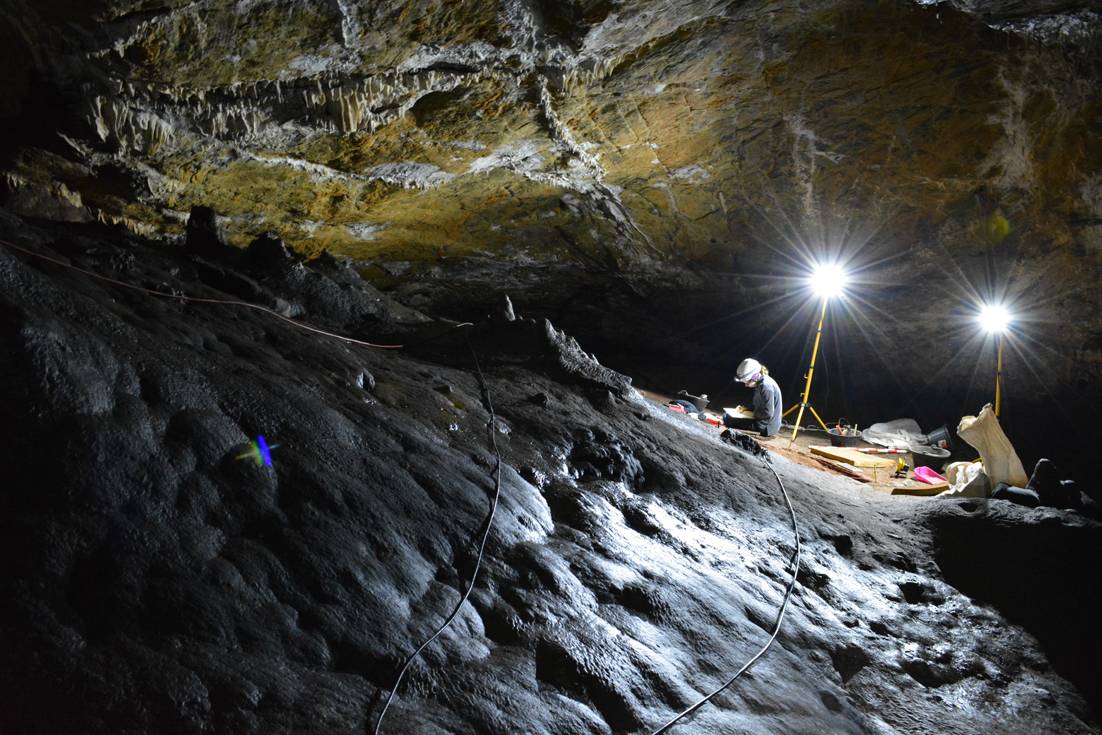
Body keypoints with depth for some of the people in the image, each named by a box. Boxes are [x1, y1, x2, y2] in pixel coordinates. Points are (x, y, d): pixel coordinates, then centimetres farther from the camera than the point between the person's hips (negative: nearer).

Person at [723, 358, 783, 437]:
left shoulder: (766, 386, -23)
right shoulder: (761, 383, 8)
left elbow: (768, 413, -24)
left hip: (766, 427, -10)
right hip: (762, 421, 10)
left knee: (727, 419, -15)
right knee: (727, 416, 14)